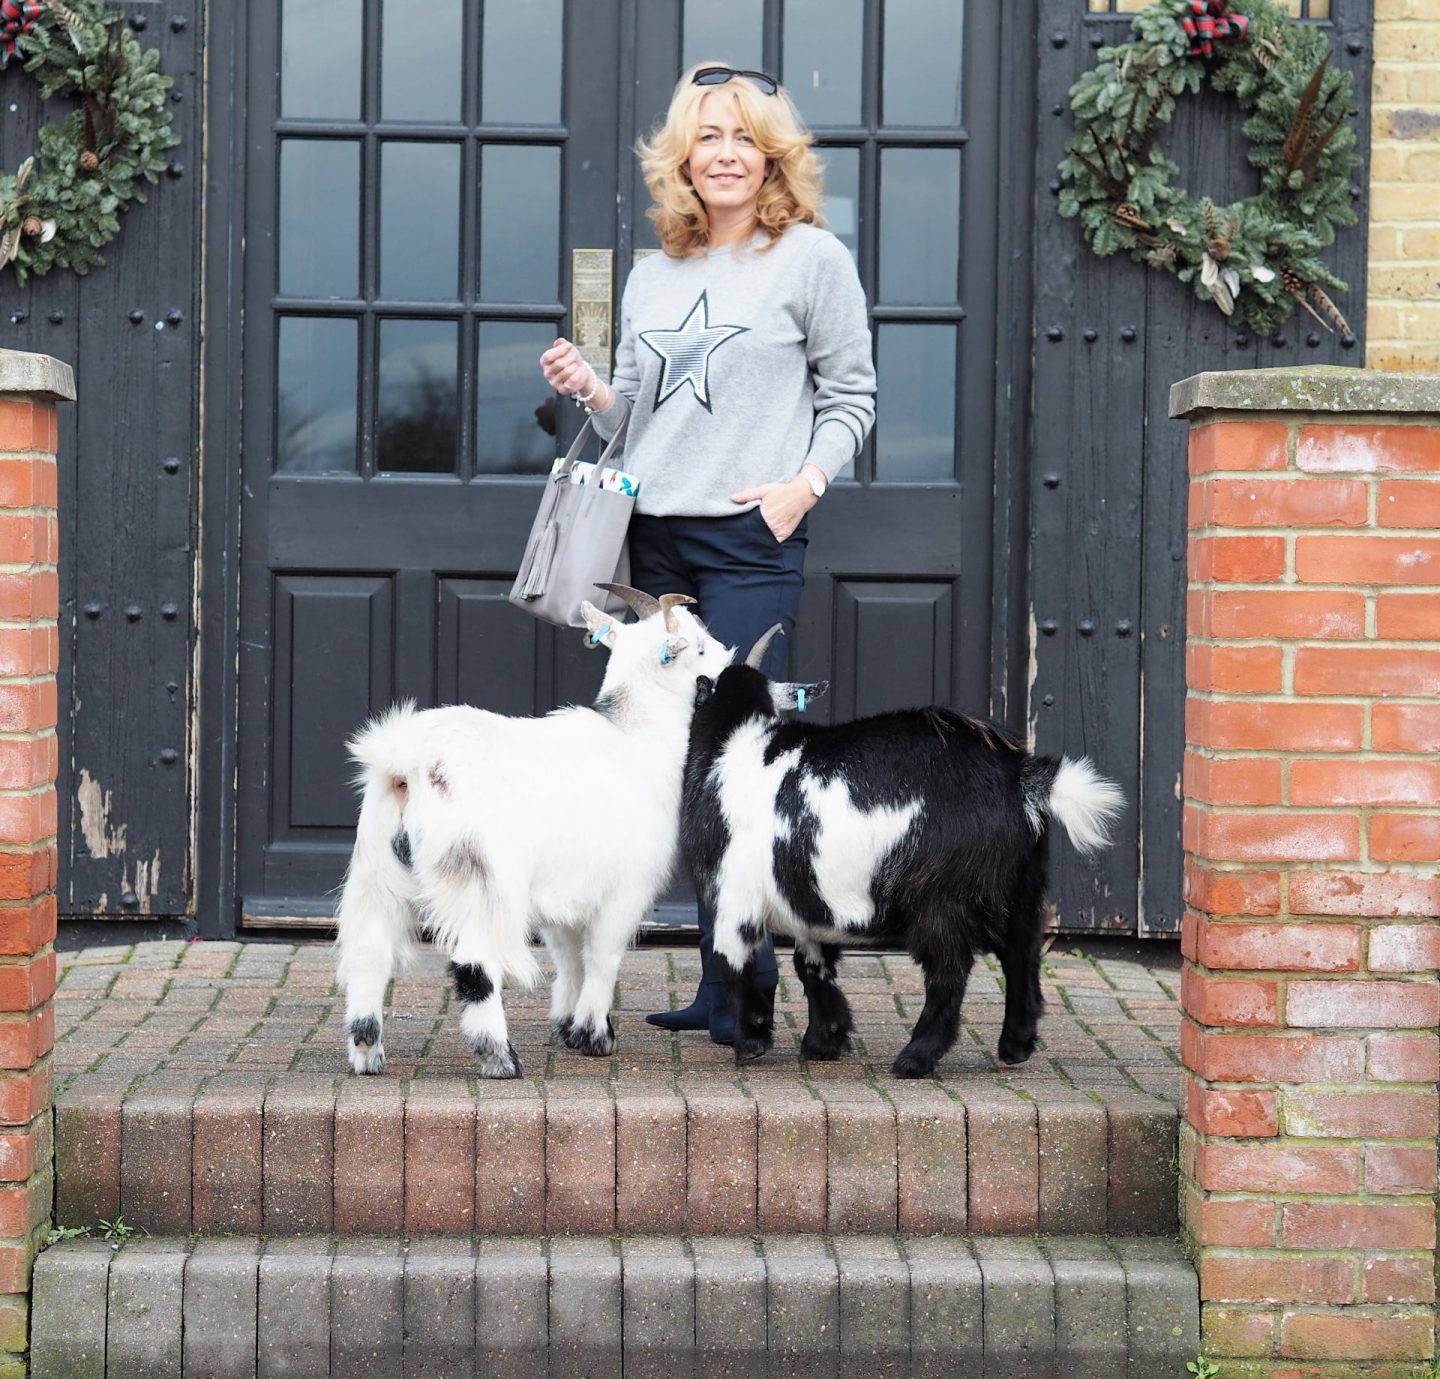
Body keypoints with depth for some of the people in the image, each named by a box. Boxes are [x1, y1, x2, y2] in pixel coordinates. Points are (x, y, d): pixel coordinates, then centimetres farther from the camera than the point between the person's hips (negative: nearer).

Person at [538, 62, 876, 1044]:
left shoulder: (812, 258, 1)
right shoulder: (653, 277, 16)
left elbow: (851, 398, 2)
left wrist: (803, 484, -12)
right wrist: (588, 389, 1)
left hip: (751, 542, -6)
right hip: (655, 538, 6)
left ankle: (738, 986, -6)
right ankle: (735, 977, 12)